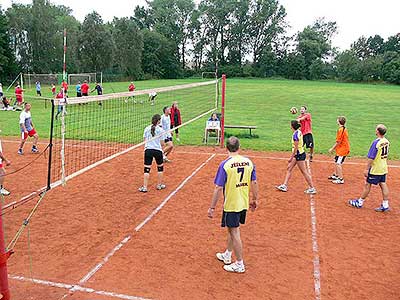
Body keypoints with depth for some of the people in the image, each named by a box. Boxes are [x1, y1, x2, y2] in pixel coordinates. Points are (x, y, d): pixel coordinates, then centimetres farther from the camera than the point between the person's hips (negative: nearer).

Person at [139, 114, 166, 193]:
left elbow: (145, 140, 5)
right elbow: (162, 143, -3)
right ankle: (160, 185, 26)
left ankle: (144, 187, 3)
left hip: (148, 150, 2)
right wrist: (162, 144, 18)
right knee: (160, 167, 17)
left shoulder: (146, 129, 3)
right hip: (158, 150, -2)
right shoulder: (160, 130, -6)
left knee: (147, 169, 3)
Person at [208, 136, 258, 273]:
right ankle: (227, 255, 39)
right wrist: (255, 199, 18)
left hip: (231, 204, -6)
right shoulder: (249, 162, -2)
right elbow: (254, 183, 4)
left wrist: (212, 207, -10)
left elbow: (218, 188, -17)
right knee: (233, 229, 23)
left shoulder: (225, 164, -17)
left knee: (234, 232, 7)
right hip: (244, 203, 6)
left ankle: (239, 264, 18)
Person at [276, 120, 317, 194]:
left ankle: (312, 188, 8)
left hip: (299, 155, -10)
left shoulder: (295, 135, -22)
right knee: (289, 168, 13)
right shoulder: (299, 132, 6)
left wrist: (291, 157, -17)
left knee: (304, 172, -1)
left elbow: (296, 147, -22)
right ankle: (284, 186, 18)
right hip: (298, 154, 10)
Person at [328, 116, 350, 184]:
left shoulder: (340, 130, -21)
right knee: (336, 161, 21)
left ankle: (341, 179, -3)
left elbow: (338, 142, -20)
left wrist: (332, 149, -10)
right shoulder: (344, 129, 10)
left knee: (338, 163, -7)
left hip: (342, 149, -10)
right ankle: (335, 175, 35)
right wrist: (334, 148, 18)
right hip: (343, 148, 10)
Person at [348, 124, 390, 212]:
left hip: (375, 169, -7)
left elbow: (371, 158, -20)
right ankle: (385, 205, 14)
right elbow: (385, 155, 14)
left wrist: (366, 169, -15)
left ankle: (360, 202, 15)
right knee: (383, 185, 10)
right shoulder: (387, 142, 2)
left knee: (367, 185, 3)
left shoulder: (376, 142, -22)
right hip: (383, 168, 8)